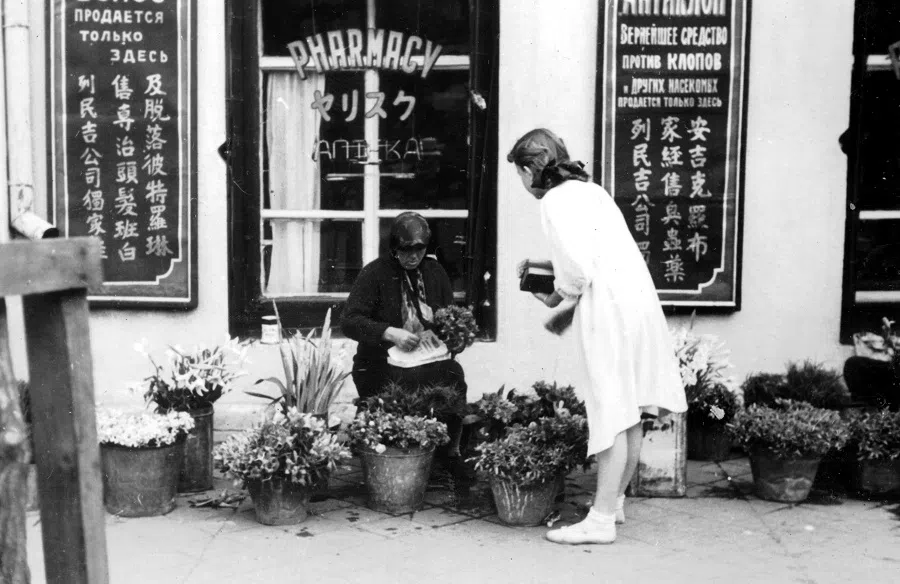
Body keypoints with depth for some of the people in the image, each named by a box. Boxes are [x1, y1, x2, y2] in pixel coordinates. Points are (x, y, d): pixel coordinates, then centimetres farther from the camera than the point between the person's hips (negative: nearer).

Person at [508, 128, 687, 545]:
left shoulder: (555, 202, -9)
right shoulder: (590, 190, 18)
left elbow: (578, 270, -16)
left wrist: (562, 309, 2)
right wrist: (550, 275, 21)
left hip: (609, 311, -9)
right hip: (639, 302, 9)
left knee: (613, 414, -6)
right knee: (631, 412, 13)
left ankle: (602, 520, -1)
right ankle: (615, 500, 26)